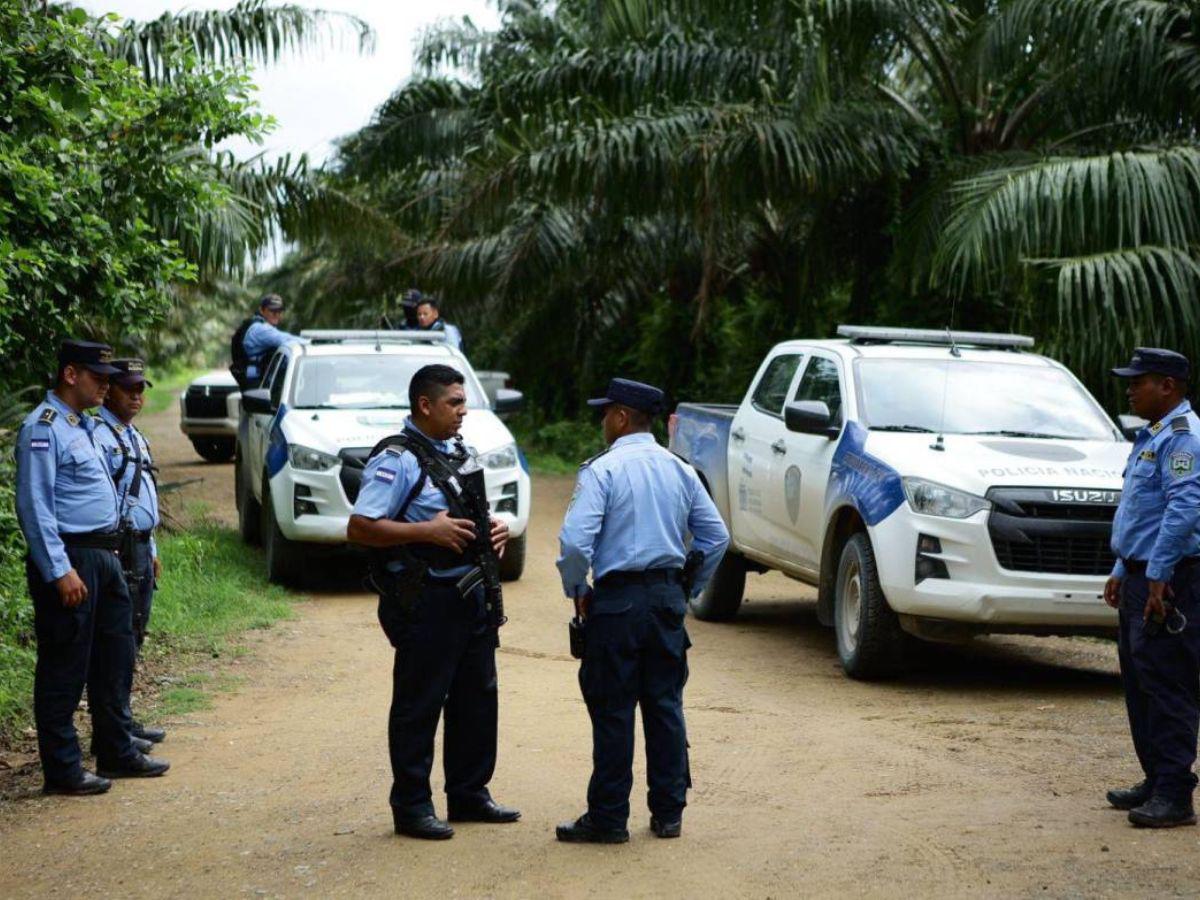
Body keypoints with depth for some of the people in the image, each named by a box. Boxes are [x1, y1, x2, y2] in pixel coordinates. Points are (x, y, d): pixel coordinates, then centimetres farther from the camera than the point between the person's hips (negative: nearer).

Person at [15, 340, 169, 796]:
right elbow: (34, 507, -19)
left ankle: (117, 752, 26)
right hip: (69, 558, -10)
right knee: (65, 669, -2)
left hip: (103, 557, 10)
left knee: (115, 659, 15)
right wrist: (60, 571, -22)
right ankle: (62, 770, 4)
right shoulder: (43, 429, -13)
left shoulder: (82, 426, 17)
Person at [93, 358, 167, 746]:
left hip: (139, 548, 10)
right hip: (117, 548, -10)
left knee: (133, 637, 14)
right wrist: (112, 551, -22)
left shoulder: (134, 436, 18)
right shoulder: (100, 435, -14)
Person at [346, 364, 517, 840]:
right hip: (424, 600, -9)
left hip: (469, 594, 9)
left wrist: (494, 529, 8)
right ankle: (411, 806, 7)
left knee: (477, 697, 14)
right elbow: (359, 528, -19)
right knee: (418, 706, -1)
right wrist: (427, 531, -23)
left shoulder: (456, 454, 15)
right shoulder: (396, 461, -12)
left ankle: (469, 794, 26)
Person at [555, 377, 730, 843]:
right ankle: (668, 813, 16)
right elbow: (716, 537, 11)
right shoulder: (679, 470, 9)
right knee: (666, 705, 12)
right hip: (668, 597, 6)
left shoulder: (603, 469, -10)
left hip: (617, 600, -6)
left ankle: (609, 818, 5)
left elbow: (575, 542, -19)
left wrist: (576, 590, -3)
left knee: (613, 711, 0)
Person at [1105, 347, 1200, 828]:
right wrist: (1122, 571, 23)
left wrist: (1157, 576, -24)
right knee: (1139, 682, 14)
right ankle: (1156, 781, 22)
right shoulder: (1152, 437, 20)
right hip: (1140, 575, 11)